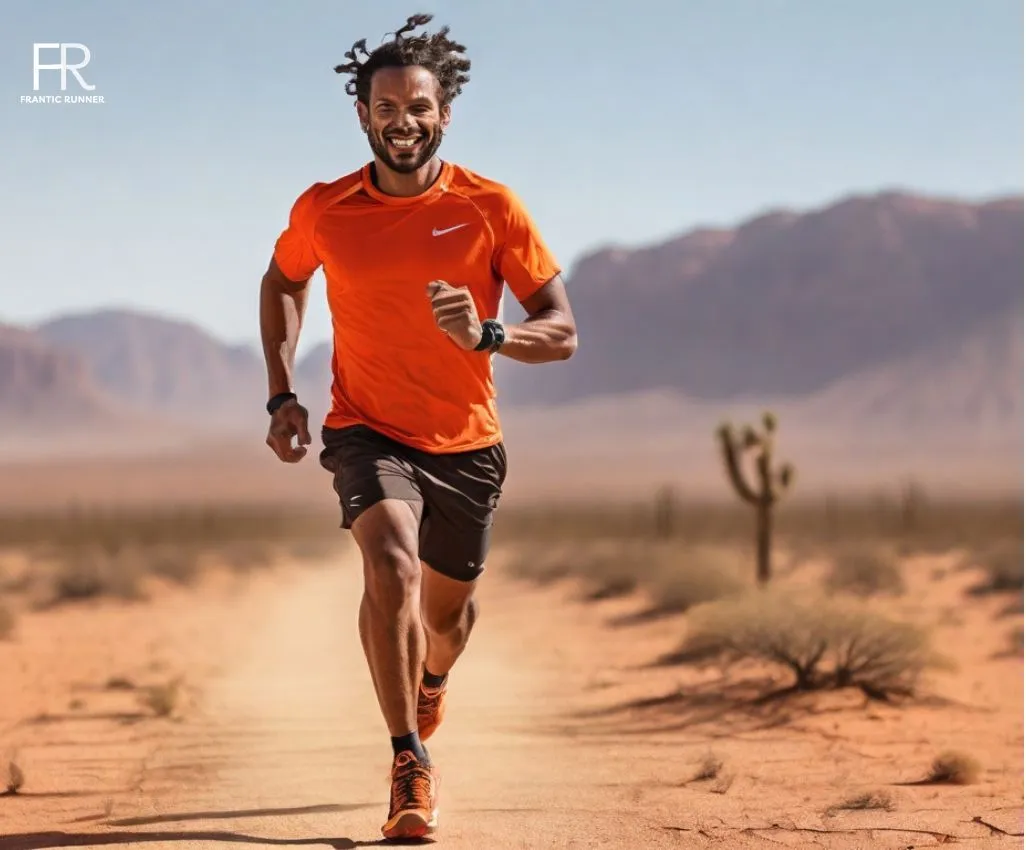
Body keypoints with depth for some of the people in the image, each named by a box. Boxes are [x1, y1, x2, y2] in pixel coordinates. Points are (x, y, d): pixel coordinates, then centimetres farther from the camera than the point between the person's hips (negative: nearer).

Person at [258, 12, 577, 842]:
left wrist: (486, 334, -30)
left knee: (448, 606, 17)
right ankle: (412, 763, -19)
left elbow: (562, 333, -10)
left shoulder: (491, 207, -12)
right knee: (390, 564, -28)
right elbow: (283, 282, 16)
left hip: (466, 443, 1)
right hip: (368, 430, -1)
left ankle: (430, 679, 55)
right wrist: (282, 394, 6)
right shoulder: (324, 210, -7)